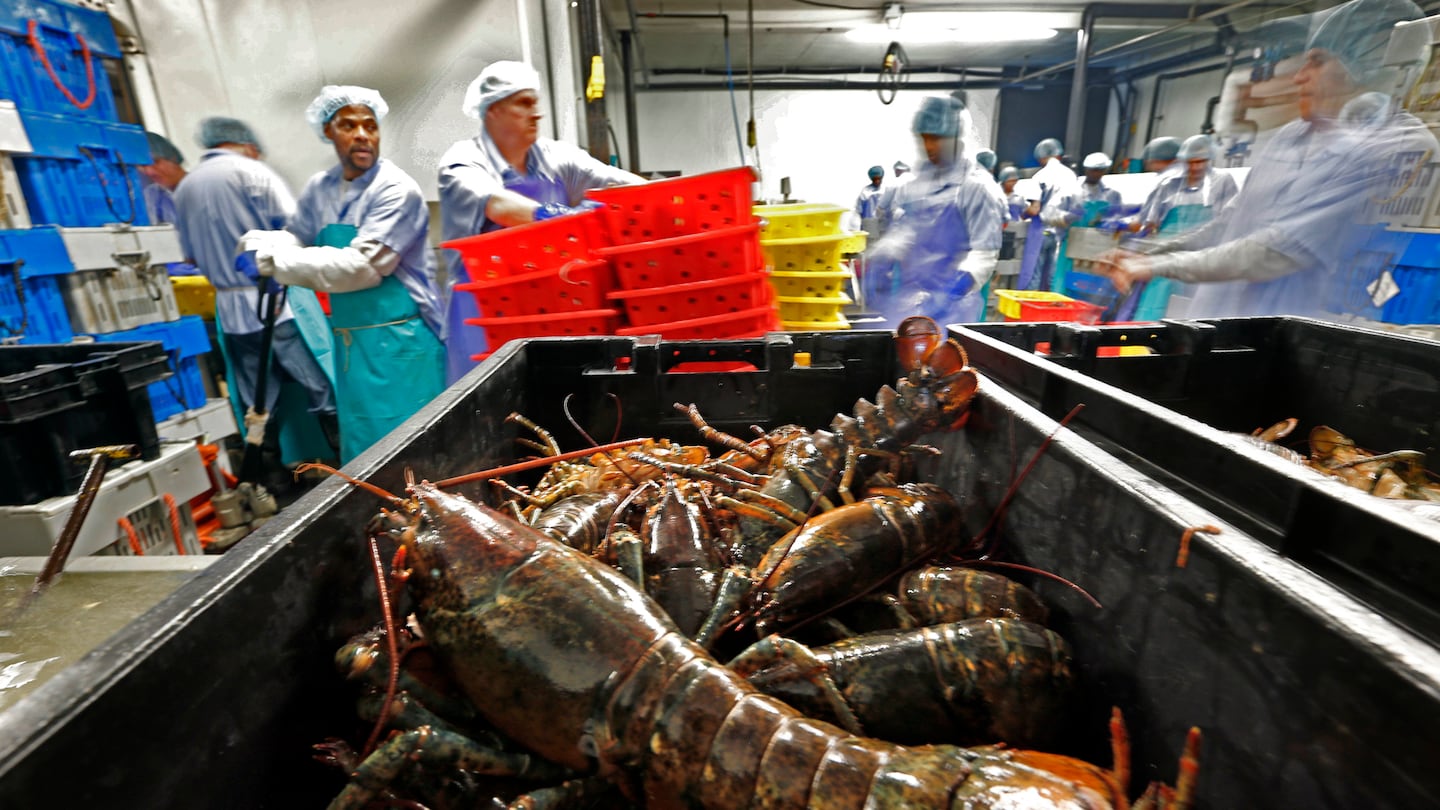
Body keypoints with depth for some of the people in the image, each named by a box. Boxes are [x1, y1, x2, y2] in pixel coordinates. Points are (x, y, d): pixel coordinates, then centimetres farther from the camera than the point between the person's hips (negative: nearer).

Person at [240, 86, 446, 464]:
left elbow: (362, 266, -20)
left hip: (399, 339, -7)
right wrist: (264, 243, -1)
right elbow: (297, 239, 22)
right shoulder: (319, 188, 9)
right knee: (360, 446, 17)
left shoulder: (396, 190, -13)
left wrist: (276, 261, -16)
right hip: (349, 341, 7)